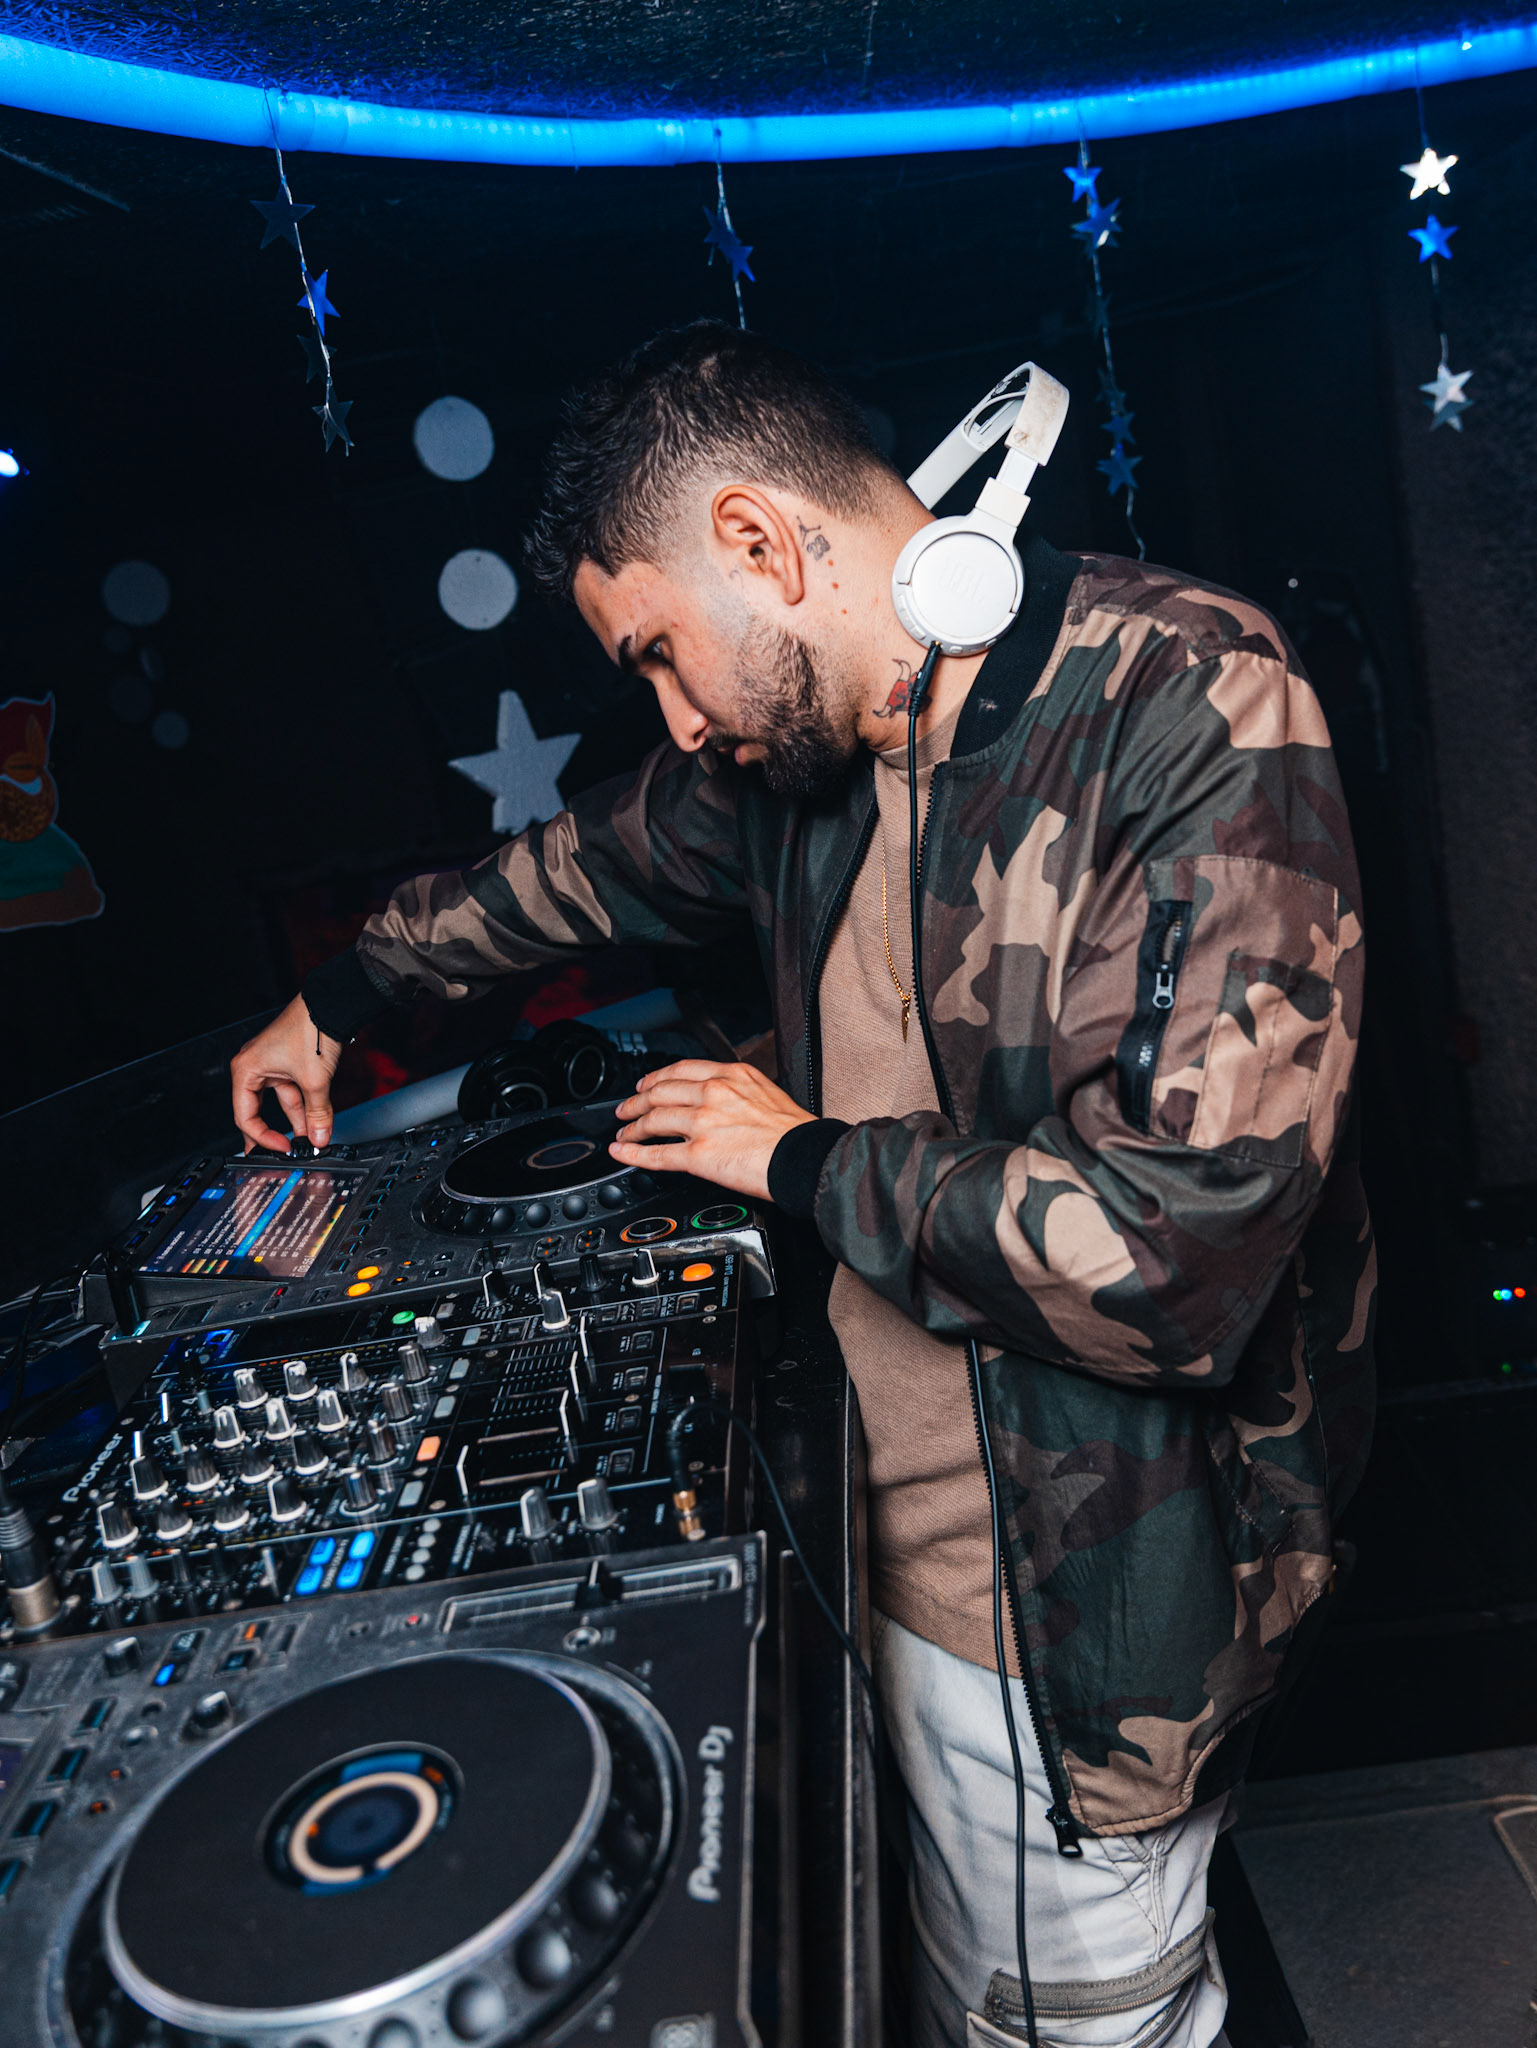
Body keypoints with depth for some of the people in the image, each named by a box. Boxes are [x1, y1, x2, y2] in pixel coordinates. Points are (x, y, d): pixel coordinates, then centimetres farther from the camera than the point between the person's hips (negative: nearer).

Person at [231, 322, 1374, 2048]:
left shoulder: (1193, 711, -23)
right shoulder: (802, 739, 0)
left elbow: (1183, 1246, -31)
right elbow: (595, 862, 21)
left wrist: (806, 1161, -17)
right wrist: (340, 997, 31)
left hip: (1096, 1584, -6)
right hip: (884, 1523, 6)